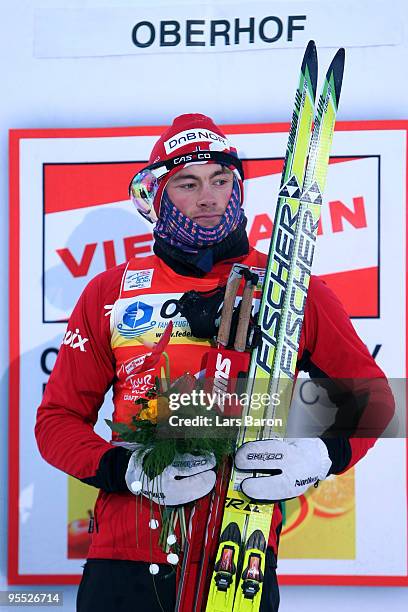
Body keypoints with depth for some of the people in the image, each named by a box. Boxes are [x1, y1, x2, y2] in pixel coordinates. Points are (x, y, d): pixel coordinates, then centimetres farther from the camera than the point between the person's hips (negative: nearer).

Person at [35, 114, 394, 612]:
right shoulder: (110, 293, 8)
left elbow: (369, 396, 10)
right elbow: (59, 417, 8)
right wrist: (128, 469, -10)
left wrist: (323, 455, -10)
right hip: (125, 558, 1)